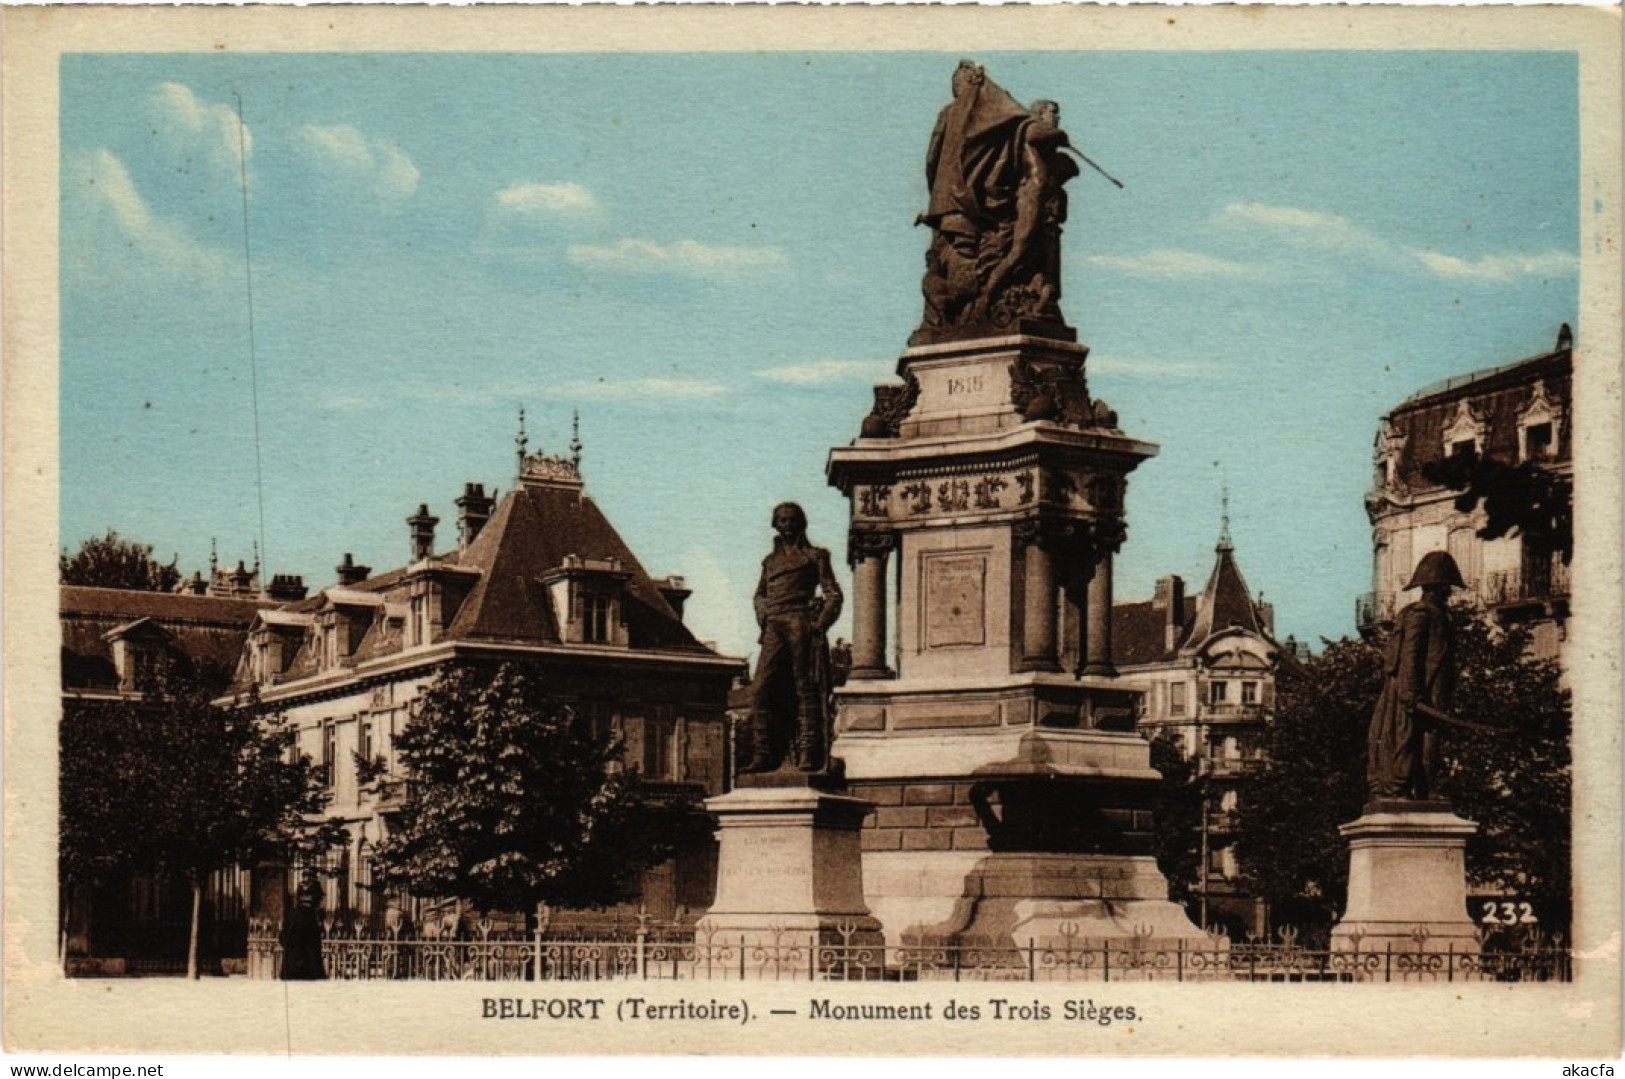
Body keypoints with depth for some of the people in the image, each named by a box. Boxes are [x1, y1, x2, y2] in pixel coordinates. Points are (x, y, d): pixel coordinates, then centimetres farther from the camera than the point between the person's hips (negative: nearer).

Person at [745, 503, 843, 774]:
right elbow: (760, 596, 32)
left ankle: (809, 753, -10)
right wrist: (763, 621, 13)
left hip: (801, 624, -4)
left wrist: (818, 625, -9)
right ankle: (764, 754, -7)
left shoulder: (813, 556, 10)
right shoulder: (770, 561, 22)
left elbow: (833, 594, 4)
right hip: (774, 630, 4)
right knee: (761, 690, -7)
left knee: (805, 689, -7)